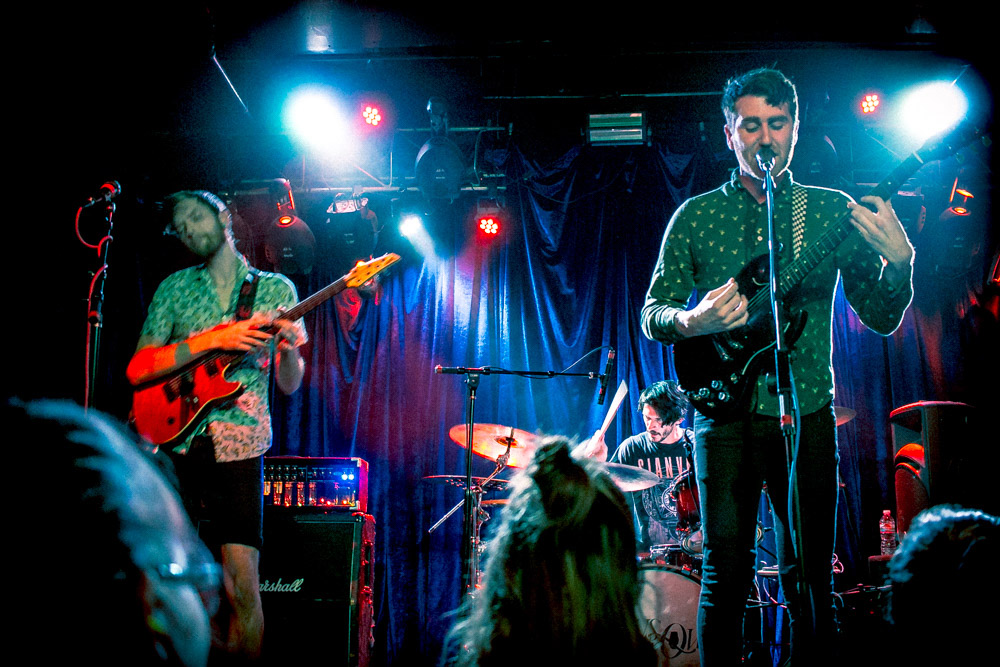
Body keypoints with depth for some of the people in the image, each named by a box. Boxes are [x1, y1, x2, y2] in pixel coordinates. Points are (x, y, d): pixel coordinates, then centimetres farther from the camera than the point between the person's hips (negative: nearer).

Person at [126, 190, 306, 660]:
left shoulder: (276, 289, 10)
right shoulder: (173, 288, 12)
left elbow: (289, 384, 9)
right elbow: (137, 370, 0)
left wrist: (289, 347, -13)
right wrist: (212, 340, -11)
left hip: (236, 449, -2)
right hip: (170, 443, 2)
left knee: (241, 583, -10)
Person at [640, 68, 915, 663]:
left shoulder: (834, 212, 7)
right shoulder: (696, 216, 7)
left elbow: (882, 318, 6)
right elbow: (651, 315, 6)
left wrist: (899, 261, -14)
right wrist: (692, 320, -16)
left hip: (807, 414, 1)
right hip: (726, 412, -1)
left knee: (811, 575, 4)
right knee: (727, 574, -3)